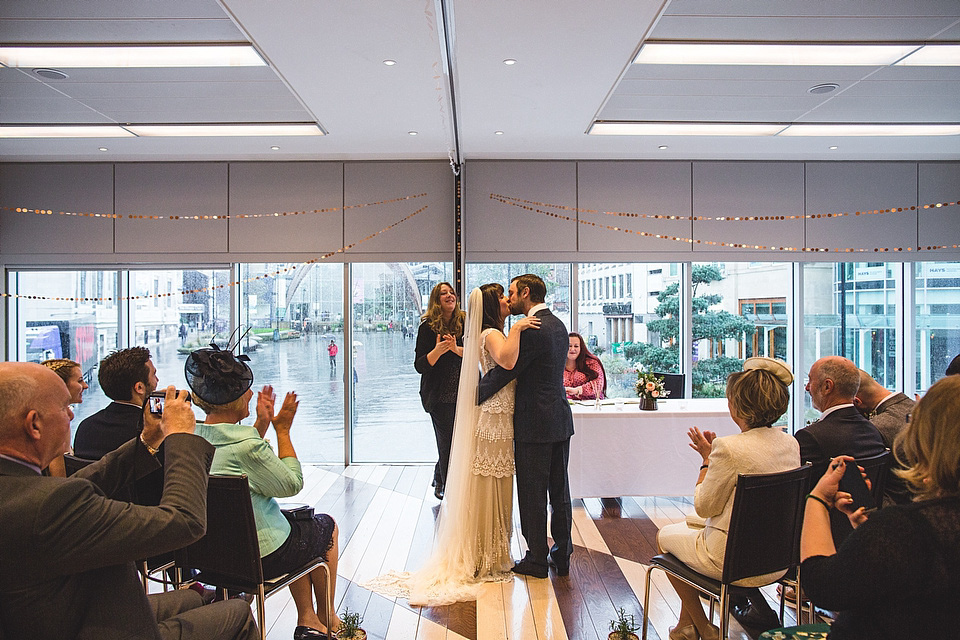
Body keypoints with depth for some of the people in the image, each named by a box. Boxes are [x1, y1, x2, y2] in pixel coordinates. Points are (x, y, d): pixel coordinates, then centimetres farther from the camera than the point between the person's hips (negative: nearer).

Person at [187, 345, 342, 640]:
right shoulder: (246, 444, -31)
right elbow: (291, 485, -16)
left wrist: (261, 424, 4)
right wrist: (283, 430, -10)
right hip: (263, 557, -8)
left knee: (294, 518, 30)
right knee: (327, 526, 20)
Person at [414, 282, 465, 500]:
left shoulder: (463, 323, 4)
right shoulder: (428, 327, -8)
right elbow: (420, 365, -11)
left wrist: (456, 349, -20)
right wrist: (438, 351, -28)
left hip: (462, 393, 5)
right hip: (440, 396, -4)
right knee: (448, 442, -3)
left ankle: (439, 482, 35)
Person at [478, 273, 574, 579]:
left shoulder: (532, 329, -18)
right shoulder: (558, 325, 11)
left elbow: (505, 370, -17)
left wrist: (473, 396, -7)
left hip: (534, 423, -9)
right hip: (560, 419, 9)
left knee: (533, 494, 4)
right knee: (559, 491, 15)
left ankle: (536, 559, 15)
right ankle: (562, 554, 26)